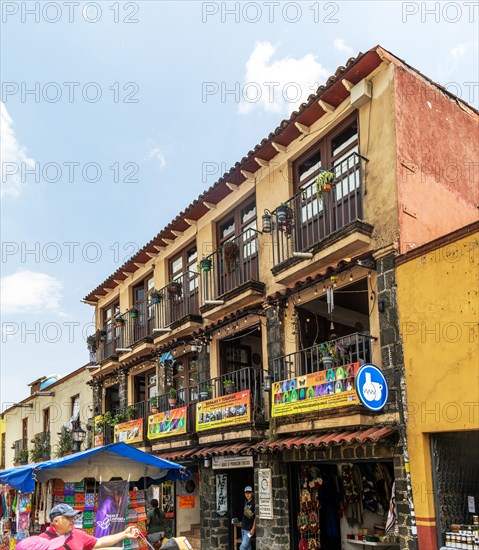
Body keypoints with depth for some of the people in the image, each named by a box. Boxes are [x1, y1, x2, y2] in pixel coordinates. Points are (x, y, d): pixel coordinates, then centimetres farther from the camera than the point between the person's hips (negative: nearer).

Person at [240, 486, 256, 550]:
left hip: (249, 529, -7)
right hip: (243, 528, 7)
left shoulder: (254, 503, -13)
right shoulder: (245, 502, 9)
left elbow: (256, 517, -14)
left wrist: (253, 529, -16)